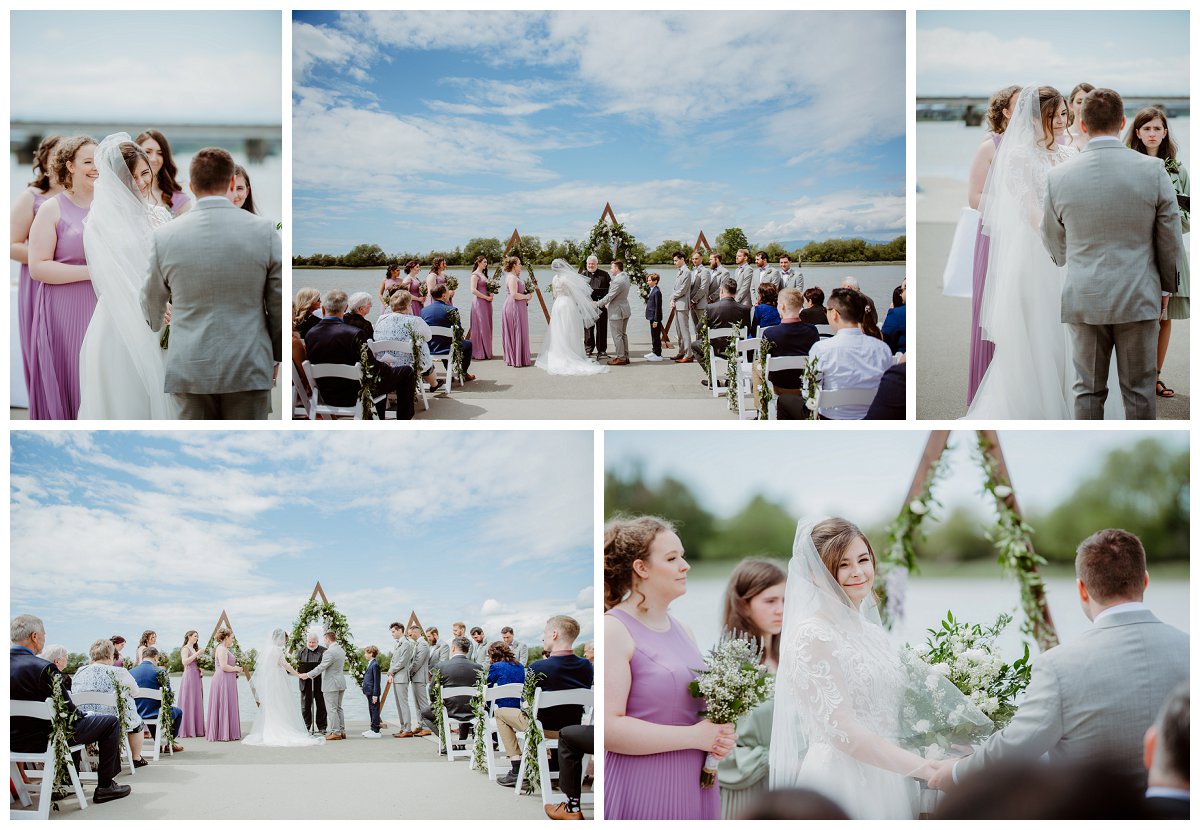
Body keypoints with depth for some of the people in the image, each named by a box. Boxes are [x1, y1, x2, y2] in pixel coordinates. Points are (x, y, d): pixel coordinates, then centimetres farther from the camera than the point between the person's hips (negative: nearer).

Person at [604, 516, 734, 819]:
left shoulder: (682, 630, 13)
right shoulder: (614, 630, -11)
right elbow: (608, 727, -20)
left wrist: (720, 735, 3)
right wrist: (694, 737, -18)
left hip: (695, 789, 7)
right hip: (642, 792, -7)